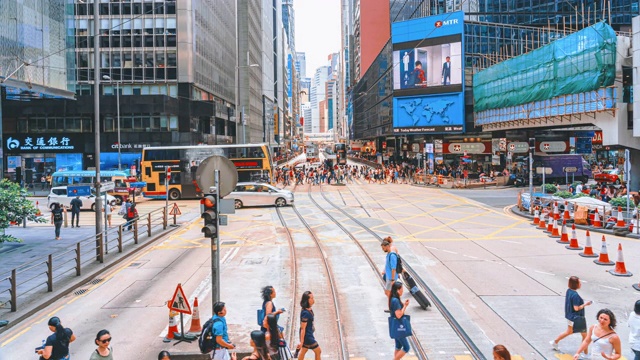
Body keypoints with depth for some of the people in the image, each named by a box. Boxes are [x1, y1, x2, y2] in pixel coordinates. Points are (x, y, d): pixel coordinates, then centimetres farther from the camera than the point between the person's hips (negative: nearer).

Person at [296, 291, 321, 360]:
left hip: (309, 334, 8)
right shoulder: (305, 313, -28)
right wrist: (301, 342, -22)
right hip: (307, 336, -8)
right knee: (318, 351, 7)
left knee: (303, 351, 20)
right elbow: (303, 328, -25)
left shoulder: (309, 310, -1)